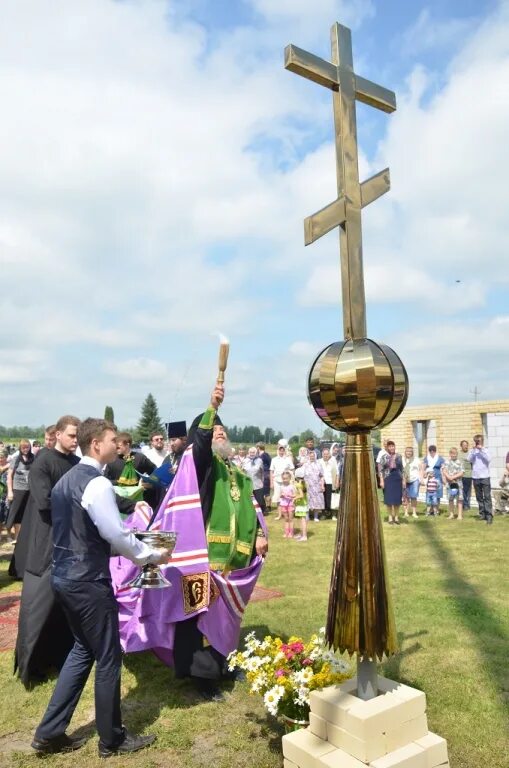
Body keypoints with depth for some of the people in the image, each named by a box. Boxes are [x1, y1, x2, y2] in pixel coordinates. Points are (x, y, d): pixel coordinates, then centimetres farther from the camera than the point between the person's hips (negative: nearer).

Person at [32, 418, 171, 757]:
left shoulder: (66, 479, 9)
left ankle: (50, 732, 28)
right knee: (109, 657, 7)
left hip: (64, 574, 10)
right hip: (88, 581, -9)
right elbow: (117, 535, -21)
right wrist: (154, 555, -6)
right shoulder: (98, 484, -21)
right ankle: (112, 739, 23)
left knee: (84, 649, 23)